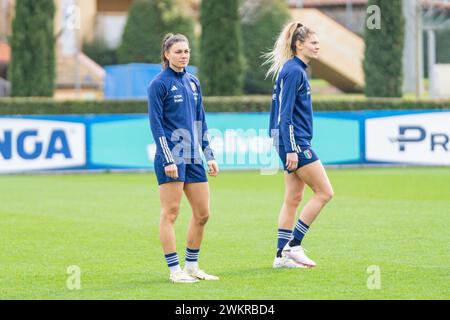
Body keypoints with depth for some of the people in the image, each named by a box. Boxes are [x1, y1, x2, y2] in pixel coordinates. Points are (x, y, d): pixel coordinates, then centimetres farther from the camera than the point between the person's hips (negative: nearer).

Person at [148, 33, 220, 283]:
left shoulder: (193, 82, 14)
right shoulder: (159, 84, -7)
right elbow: (156, 124, -11)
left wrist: (210, 156, 14)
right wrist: (167, 160, -17)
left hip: (192, 156, 7)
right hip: (171, 157, -7)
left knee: (202, 213, 7)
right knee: (170, 213, -4)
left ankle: (192, 267, 17)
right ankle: (174, 270, 0)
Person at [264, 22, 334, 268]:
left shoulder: (296, 69, 16)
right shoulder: (293, 71, -14)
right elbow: (285, 114, -19)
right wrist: (291, 149, -22)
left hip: (295, 141, 10)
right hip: (294, 140, -10)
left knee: (293, 198, 9)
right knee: (324, 192, -7)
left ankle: (282, 255, 11)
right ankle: (293, 245, -5)